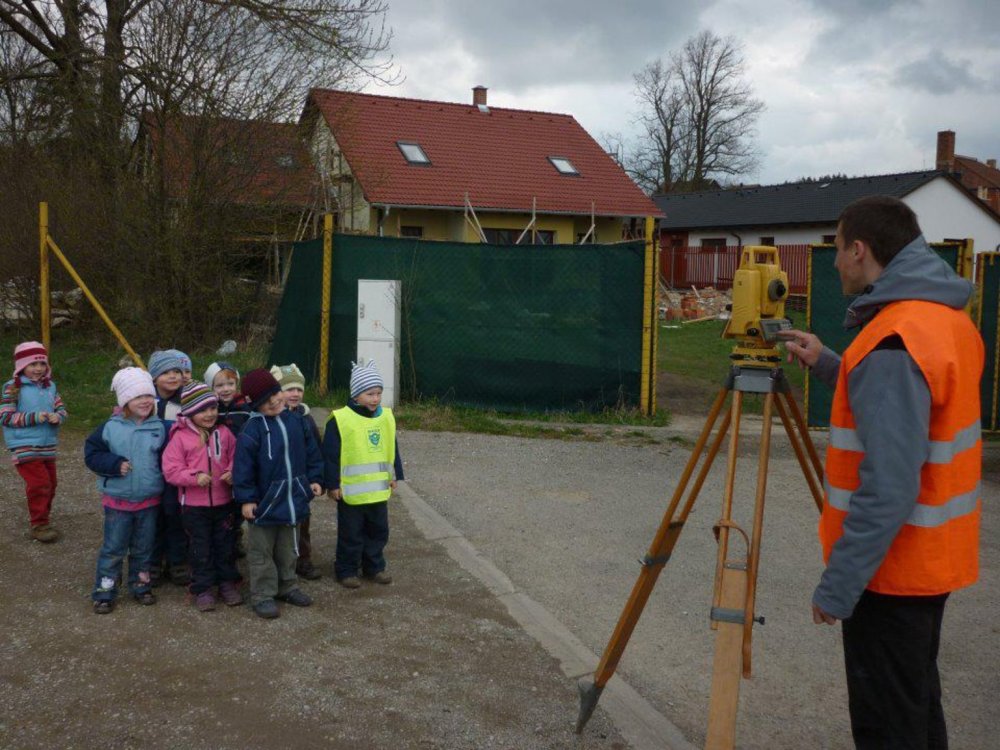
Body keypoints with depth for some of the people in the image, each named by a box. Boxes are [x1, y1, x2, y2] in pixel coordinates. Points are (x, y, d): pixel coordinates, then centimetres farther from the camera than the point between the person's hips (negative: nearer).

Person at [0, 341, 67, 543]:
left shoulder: (49, 386, 8)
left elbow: (61, 408, 12)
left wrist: (58, 416, -12)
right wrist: (34, 417, -21)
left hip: (48, 446, 6)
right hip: (25, 448, -6)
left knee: (50, 484, 14)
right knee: (39, 484, -11)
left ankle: (43, 520, 32)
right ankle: (39, 525, 2)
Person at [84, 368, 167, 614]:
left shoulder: (159, 427, -5)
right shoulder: (111, 427, -8)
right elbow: (91, 453, -5)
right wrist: (115, 464, -18)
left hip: (149, 500, 2)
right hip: (117, 500, -1)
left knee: (143, 547, 15)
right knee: (113, 548, 6)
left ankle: (141, 585, 31)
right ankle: (104, 592, 17)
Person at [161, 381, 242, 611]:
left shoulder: (223, 433, 1)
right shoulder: (180, 437, -10)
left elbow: (235, 458, 9)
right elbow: (170, 470, -12)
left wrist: (232, 472, -12)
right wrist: (195, 477, -25)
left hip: (223, 502, 3)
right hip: (194, 505, -3)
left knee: (226, 544, 13)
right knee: (200, 547, 8)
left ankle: (227, 583, 28)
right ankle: (203, 588, 20)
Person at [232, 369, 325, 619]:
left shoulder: (296, 420, 1)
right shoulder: (253, 429, -16)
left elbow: (311, 452, 11)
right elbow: (243, 465, -14)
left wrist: (315, 479, 7)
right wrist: (246, 498, -15)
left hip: (292, 498, 5)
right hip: (264, 501, -5)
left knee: (287, 549, 20)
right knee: (261, 552, 6)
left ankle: (287, 586, 34)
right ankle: (262, 596, 16)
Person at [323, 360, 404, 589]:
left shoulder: (386, 417, 3)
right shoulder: (341, 420, -14)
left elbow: (392, 450, 13)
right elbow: (330, 455, -11)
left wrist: (395, 475, 14)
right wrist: (332, 484, -11)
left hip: (379, 489, 5)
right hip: (351, 490, -5)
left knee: (378, 530, 16)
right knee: (351, 533, 6)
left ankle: (374, 567, 31)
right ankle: (346, 570, 21)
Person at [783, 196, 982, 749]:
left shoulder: (893, 343, -25)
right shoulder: (948, 318, 6)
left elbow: (888, 487, -29)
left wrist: (838, 585, -22)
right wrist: (827, 365, 15)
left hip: (892, 569, -10)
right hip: (930, 558, 10)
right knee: (915, 704, 22)